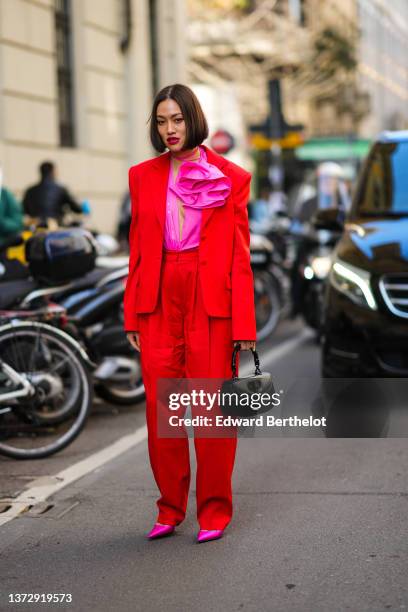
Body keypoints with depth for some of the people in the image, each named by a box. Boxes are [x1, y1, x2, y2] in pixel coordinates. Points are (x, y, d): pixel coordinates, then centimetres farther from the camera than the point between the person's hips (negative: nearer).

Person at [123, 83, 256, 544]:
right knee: (159, 408, 5)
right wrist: (132, 315, 5)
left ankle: (214, 511, 14)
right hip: (159, 299, 3)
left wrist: (244, 324, -7)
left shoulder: (230, 178, 1)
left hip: (211, 300, -3)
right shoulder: (143, 176, 10)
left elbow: (239, 255, -2)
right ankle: (170, 509, 20)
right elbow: (137, 250, 11)